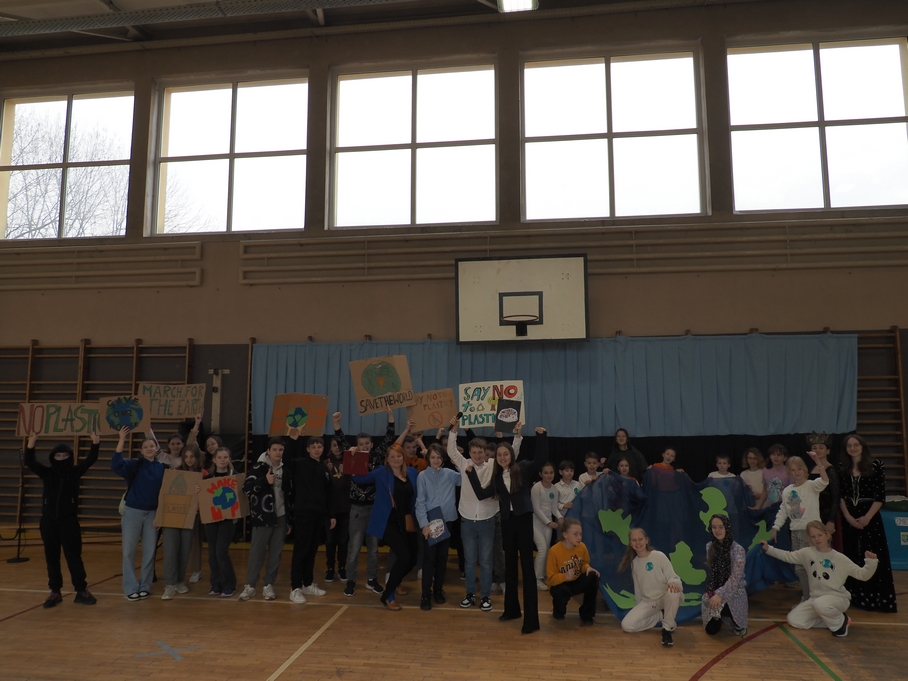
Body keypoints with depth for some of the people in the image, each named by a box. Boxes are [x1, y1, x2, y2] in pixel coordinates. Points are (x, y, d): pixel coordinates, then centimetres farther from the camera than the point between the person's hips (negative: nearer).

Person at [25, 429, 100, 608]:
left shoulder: (75, 472, 0)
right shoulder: (46, 473, 3)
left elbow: (90, 460, -12)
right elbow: (29, 462, -11)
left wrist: (95, 444, -30)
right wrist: (31, 444, -29)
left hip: (69, 520, -2)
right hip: (48, 521, 2)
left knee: (74, 556, 0)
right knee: (51, 557, 8)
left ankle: (81, 590, 5)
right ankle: (55, 591, 17)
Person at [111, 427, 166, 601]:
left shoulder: (162, 468, 2)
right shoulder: (135, 465, -5)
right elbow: (116, 465, -24)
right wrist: (122, 440, -32)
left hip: (152, 513, 2)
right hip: (133, 512, -2)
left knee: (149, 551, 7)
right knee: (129, 551, 2)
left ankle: (145, 586, 19)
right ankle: (131, 588, 12)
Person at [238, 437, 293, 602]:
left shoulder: (285, 470, 8)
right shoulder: (258, 467, -5)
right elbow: (246, 489, -13)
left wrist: (290, 519, 13)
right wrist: (265, 481, -24)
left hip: (281, 517, 4)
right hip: (262, 517, -4)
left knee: (276, 553, 7)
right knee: (256, 552, 1)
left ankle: (269, 585, 18)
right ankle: (250, 585, 13)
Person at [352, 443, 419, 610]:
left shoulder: (412, 472, 5)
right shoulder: (381, 472, -6)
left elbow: (417, 496, 11)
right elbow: (360, 479, -11)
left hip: (407, 523, 5)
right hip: (388, 522, -5)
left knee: (412, 559, 10)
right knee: (404, 556, -18)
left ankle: (393, 583, 41)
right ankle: (387, 596, -1)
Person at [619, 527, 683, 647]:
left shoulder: (659, 556, -10)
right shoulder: (634, 562, 5)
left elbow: (674, 578, -15)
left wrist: (673, 582, -38)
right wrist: (640, 609, 13)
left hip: (665, 598, -5)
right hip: (647, 602, 5)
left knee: (674, 593, -40)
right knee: (627, 625, -17)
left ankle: (667, 628, -16)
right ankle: (661, 616, 7)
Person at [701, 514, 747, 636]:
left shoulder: (737, 549, -15)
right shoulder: (710, 547, 1)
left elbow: (735, 578, -20)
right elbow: (711, 572, 7)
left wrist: (720, 595, -27)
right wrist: (714, 593, -7)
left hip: (734, 593, -4)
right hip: (714, 592, 4)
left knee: (719, 606, -35)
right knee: (711, 629, -6)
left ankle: (734, 619, 3)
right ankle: (721, 616, 29)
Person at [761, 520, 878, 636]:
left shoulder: (840, 558, -9)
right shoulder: (807, 553, -1)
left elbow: (862, 575, -9)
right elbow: (787, 556, 4)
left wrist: (871, 562, -27)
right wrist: (768, 549, -5)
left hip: (838, 598, -5)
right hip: (816, 598, 5)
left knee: (820, 604, -40)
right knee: (794, 620, -10)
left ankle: (840, 621, -6)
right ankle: (830, 620, 6)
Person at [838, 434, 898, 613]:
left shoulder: (875, 465, -6)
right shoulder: (843, 468, 4)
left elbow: (881, 495, -9)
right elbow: (840, 496, 4)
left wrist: (867, 517, -14)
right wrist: (848, 517, -7)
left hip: (871, 517, -3)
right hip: (849, 519, 3)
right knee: (853, 558, 9)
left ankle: (879, 598, 8)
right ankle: (857, 597, 19)